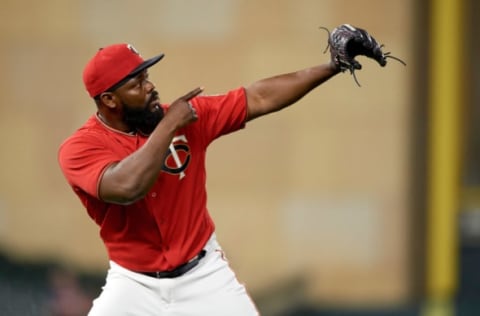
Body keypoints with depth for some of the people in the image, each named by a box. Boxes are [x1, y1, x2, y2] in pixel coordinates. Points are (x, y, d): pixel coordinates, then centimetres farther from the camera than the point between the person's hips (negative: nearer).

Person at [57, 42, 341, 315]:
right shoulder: (80, 148, -16)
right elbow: (128, 187, -35)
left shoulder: (188, 117, -4)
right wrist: (169, 126, -26)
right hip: (135, 285, -3)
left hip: (205, 276, 3)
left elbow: (259, 99, -3)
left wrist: (332, 66, -10)